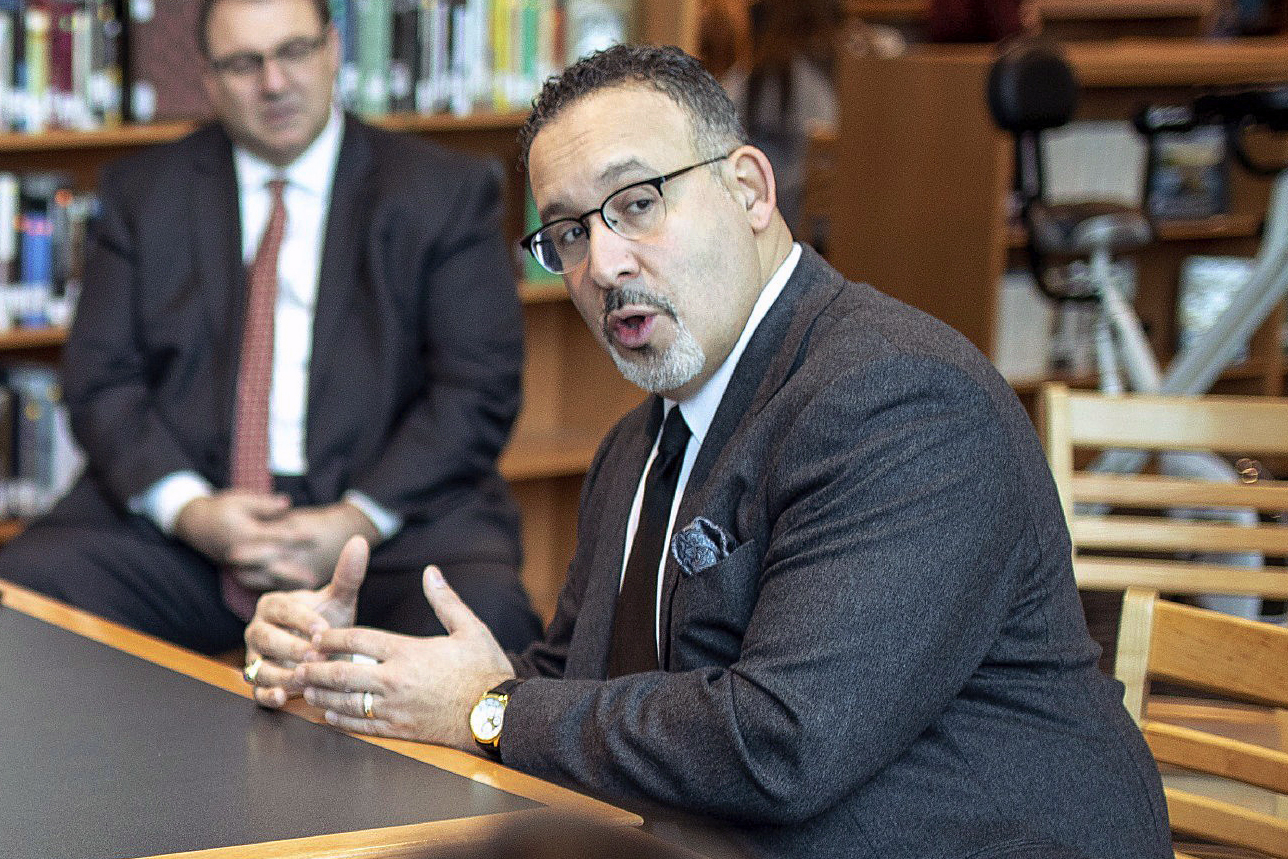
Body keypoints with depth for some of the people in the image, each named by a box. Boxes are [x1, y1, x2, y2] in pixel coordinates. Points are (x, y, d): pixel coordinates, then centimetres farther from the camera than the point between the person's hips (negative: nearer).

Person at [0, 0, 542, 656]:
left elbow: (479, 388, 1)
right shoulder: (143, 194, 14)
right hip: (184, 511, 2)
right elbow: (102, 380, 7)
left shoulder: (445, 194, 9)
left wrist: (359, 521, -13)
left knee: (484, 620, -34)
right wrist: (188, 509, -12)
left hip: (391, 513, -1)